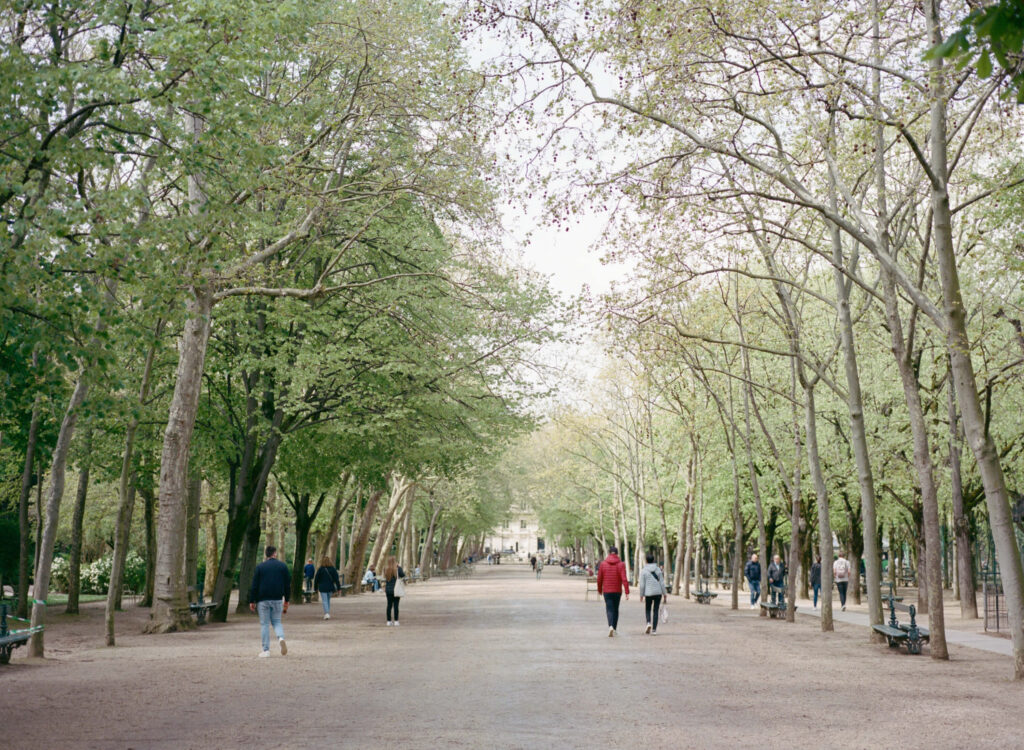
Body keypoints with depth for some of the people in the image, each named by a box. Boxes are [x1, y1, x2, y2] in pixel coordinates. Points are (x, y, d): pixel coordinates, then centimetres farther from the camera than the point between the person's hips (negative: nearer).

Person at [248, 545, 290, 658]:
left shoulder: (260, 567, -1)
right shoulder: (283, 566, 4)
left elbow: (254, 586, -3)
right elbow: (287, 585, 6)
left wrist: (252, 601, 3)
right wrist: (286, 601, 14)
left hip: (263, 600, -1)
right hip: (277, 599, 1)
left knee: (264, 624, 5)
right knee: (276, 622, 13)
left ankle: (266, 650, 3)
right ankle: (281, 638, -16)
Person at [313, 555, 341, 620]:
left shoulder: (321, 569, -8)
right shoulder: (333, 569, -1)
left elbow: (316, 579, -2)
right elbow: (336, 579, -2)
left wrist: (315, 588, 10)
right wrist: (338, 588, 2)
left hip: (323, 588, -3)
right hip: (330, 587, 3)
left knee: (324, 601, -3)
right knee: (328, 600, 18)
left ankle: (326, 614, -18)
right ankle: (327, 614, 22)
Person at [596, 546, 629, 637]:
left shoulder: (603, 563, -2)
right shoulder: (621, 564, -5)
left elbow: (599, 579, 2)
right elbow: (624, 579, -13)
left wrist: (599, 590, 16)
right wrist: (627, 593, -13)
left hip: (607, 591, 0)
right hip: (617, 591, 0)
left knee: (609, 609, -1)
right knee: (616, 610, 15)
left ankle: (611, 626, -24)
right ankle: (615, 629, 22)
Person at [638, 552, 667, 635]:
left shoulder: (643, 571, -5)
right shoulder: (658, 570, 0)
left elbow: (642, 585, -5)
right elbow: (662, 583, 1)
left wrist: (641, 595, 4)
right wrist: (664, 593, 8)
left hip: (648, 593, -1)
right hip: (658, 593, 1)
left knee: (648, 609, 16)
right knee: (656, 611, 7)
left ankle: (649, 623, -10)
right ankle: (654, 629, 3)